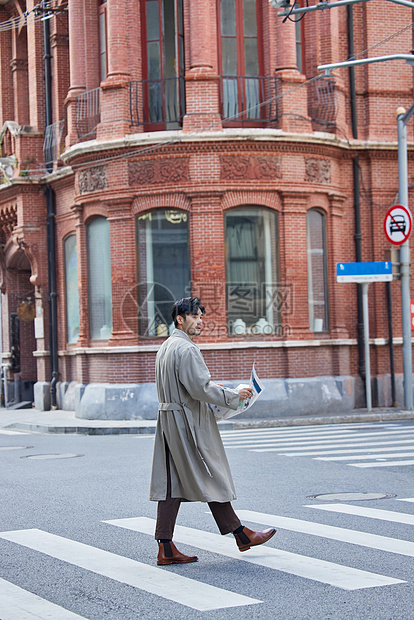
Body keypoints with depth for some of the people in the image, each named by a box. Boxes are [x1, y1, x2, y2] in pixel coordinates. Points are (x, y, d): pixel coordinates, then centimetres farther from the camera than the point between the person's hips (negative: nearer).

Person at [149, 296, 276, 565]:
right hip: (189, 423, -9)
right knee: (211, 480, 1)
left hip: (169, 420, 9)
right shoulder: (186, 349, -16)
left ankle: (166, 548, 4)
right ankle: (241, 535, 13)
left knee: (172, 484, 6)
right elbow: (200, 388, -22)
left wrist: (217, 392, 21)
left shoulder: (166, 347, 15)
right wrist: (234, 395, -12)